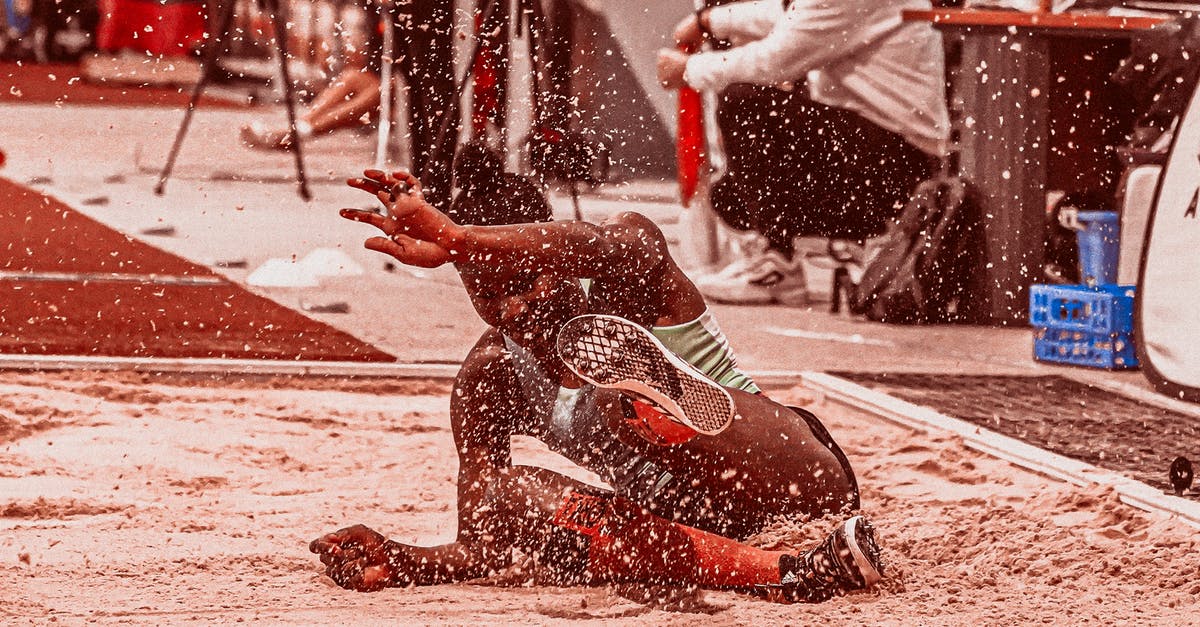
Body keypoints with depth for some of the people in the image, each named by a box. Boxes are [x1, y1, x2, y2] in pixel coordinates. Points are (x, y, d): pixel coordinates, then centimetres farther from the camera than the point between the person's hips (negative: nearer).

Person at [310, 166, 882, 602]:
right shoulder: (488, 382, 4)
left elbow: (602, 249, -37)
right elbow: (484, 547, 2)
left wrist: (453, 238, -45)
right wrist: (403, 564, -20)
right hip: (691, 530, 7)